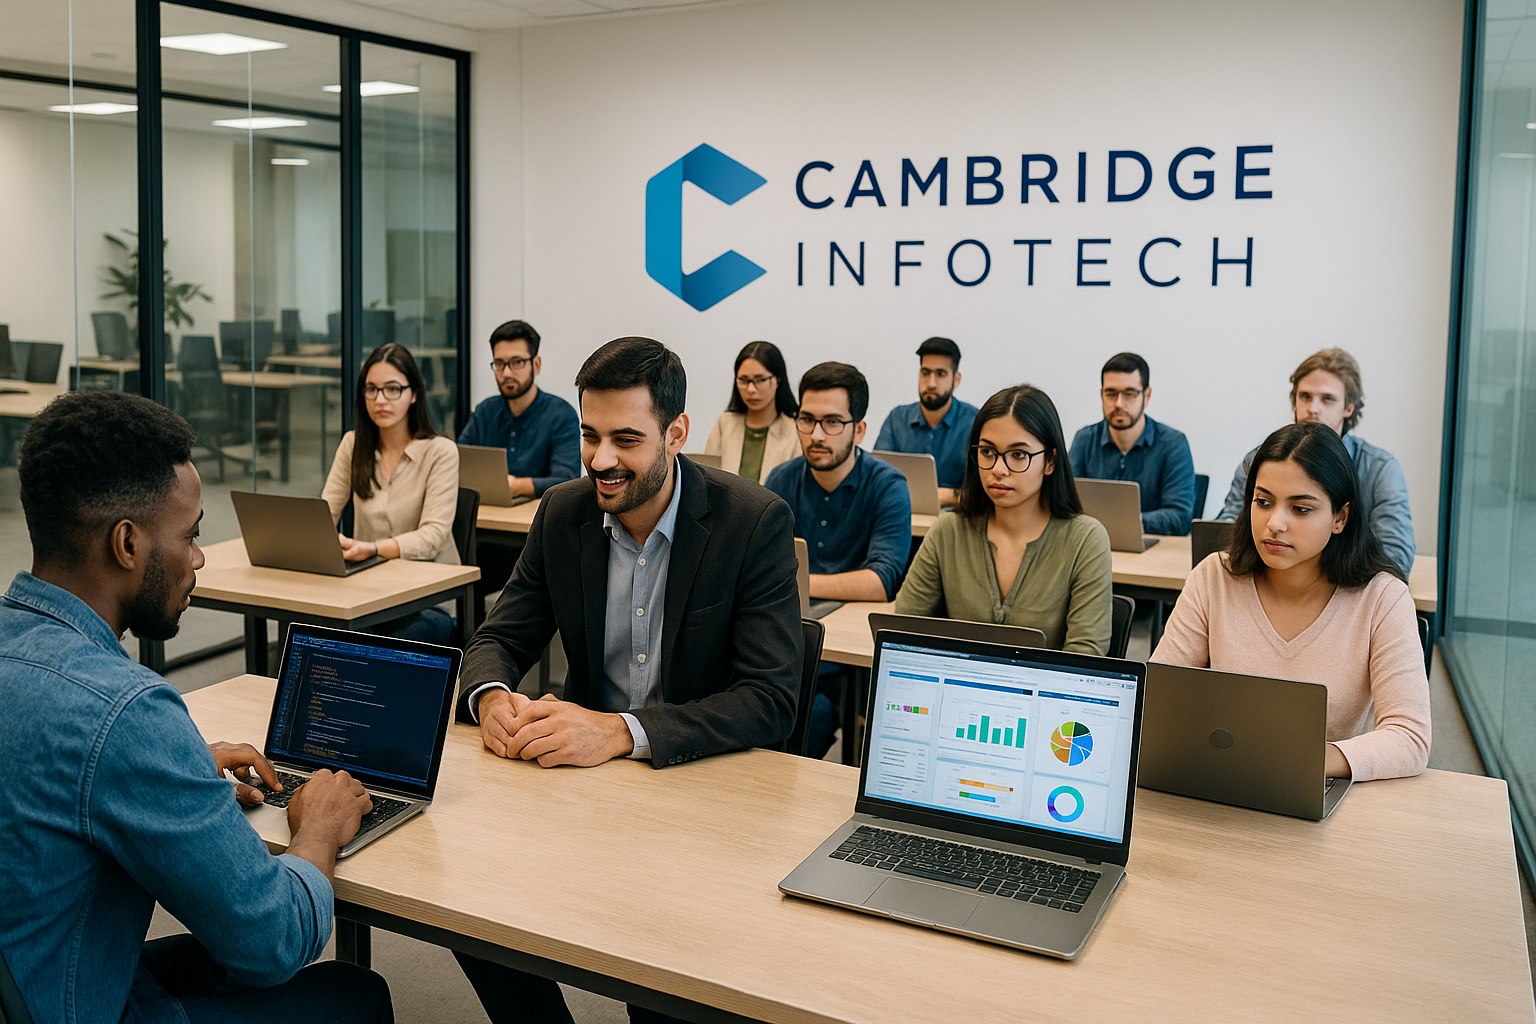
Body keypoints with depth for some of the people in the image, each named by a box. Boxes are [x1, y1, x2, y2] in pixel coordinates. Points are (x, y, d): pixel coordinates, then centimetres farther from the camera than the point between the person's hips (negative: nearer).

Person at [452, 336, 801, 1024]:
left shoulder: (755, 522, -14)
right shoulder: (562, 513, 1)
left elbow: (772, 699, -19)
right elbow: (499, 637, 8)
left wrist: (621, 732, -31)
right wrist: (490, 696, -18)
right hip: (580, 765, 5)